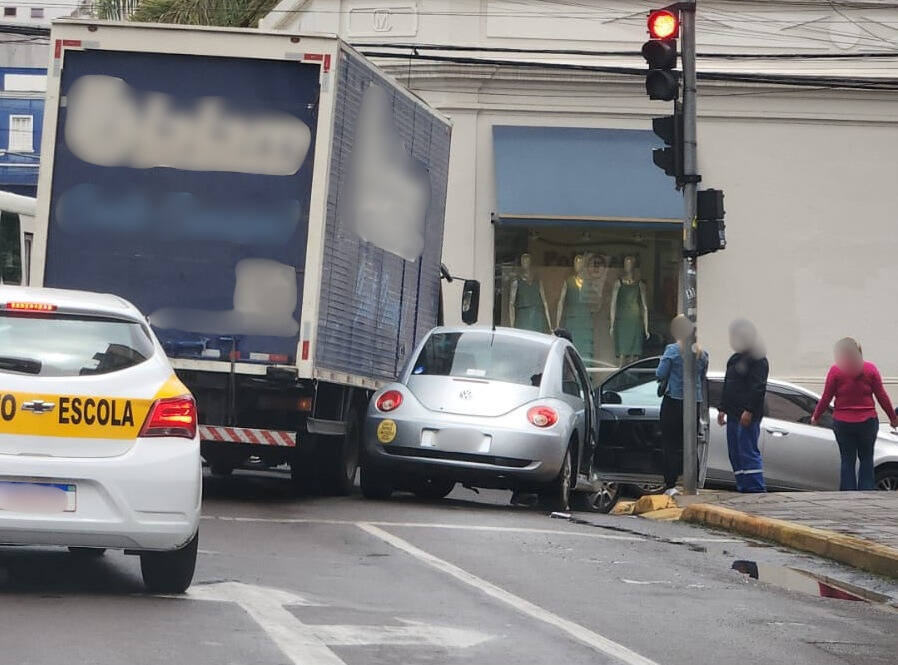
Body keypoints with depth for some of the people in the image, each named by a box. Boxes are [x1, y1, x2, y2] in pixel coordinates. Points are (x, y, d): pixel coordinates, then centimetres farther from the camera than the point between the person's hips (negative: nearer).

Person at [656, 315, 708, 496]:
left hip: (673, 401, -4)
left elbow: (660, 375, -9)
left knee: (670, 445, 1)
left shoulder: (672, 350, -11)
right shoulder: (701, 352, 3)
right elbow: (703, 376, 13)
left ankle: (671, 486, -3)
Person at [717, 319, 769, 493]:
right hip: (733, 415, 10)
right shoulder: (734, 359, 21)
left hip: (748, 416, -10)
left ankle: (757, 489, -13)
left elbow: (758, 387, -17)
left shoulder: (757, 359, -9)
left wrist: (749, 411, -23)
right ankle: (743, 487, 13)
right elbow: (727, 386, 26)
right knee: (735, 453, 9)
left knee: (748, 452, -13)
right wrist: (722, 408, 18)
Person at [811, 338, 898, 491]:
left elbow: (826, 398, -4)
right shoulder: (870, 369, -2)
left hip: (842, 422, -1)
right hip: (868, 421, 1)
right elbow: (882, 396, 0)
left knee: (848, 461, 7)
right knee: (866, 460, 9)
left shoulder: (835, 371, -6)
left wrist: (816, 416, 11)